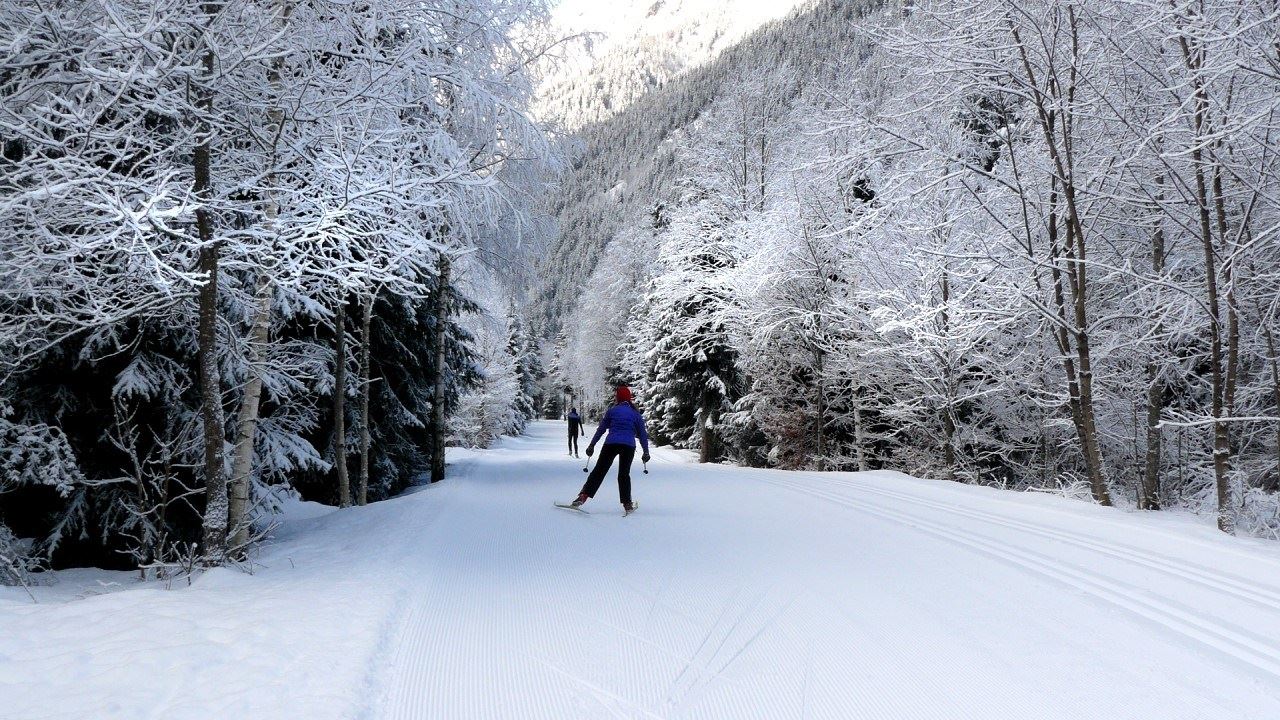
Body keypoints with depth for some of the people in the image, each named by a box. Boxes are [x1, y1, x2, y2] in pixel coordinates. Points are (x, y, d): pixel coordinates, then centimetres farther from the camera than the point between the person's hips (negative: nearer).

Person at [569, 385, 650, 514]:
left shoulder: (612, 410, 6)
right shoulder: (636, 413, 9)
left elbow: (601, 429, 8)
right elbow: (642, 433, 9)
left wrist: (592, 444, 15)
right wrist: (646, 451, 16)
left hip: (611, 444, -1)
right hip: (629, 446, 1)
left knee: (599, 471, 3)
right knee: (624, 474, 13)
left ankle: (583, 496, -7)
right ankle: (627, 504, 9)